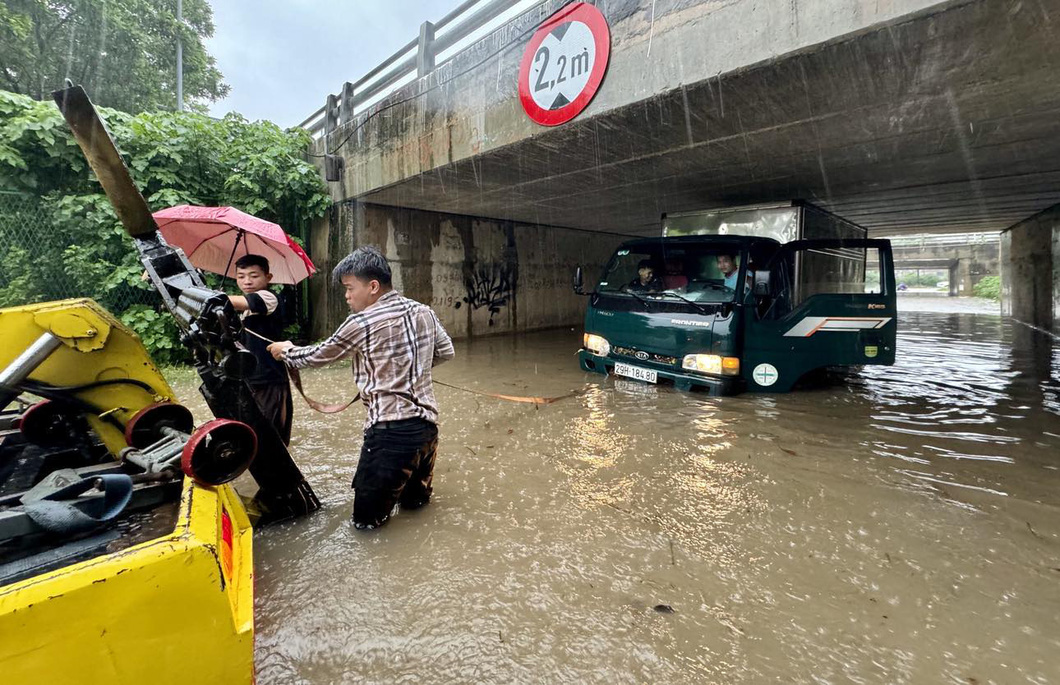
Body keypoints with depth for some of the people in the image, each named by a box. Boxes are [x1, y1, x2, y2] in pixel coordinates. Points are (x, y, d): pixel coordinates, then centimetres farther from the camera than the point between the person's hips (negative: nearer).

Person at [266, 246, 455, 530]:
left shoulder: (362, 322, -11)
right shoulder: (424, 312, 5)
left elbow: (319, 355, 5)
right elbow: (445, 352, 18)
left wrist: (286, 351, 24)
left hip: (390, 428, -7)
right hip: (427, 422, 7)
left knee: (366, 518, 8)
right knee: (413, 500, 29)